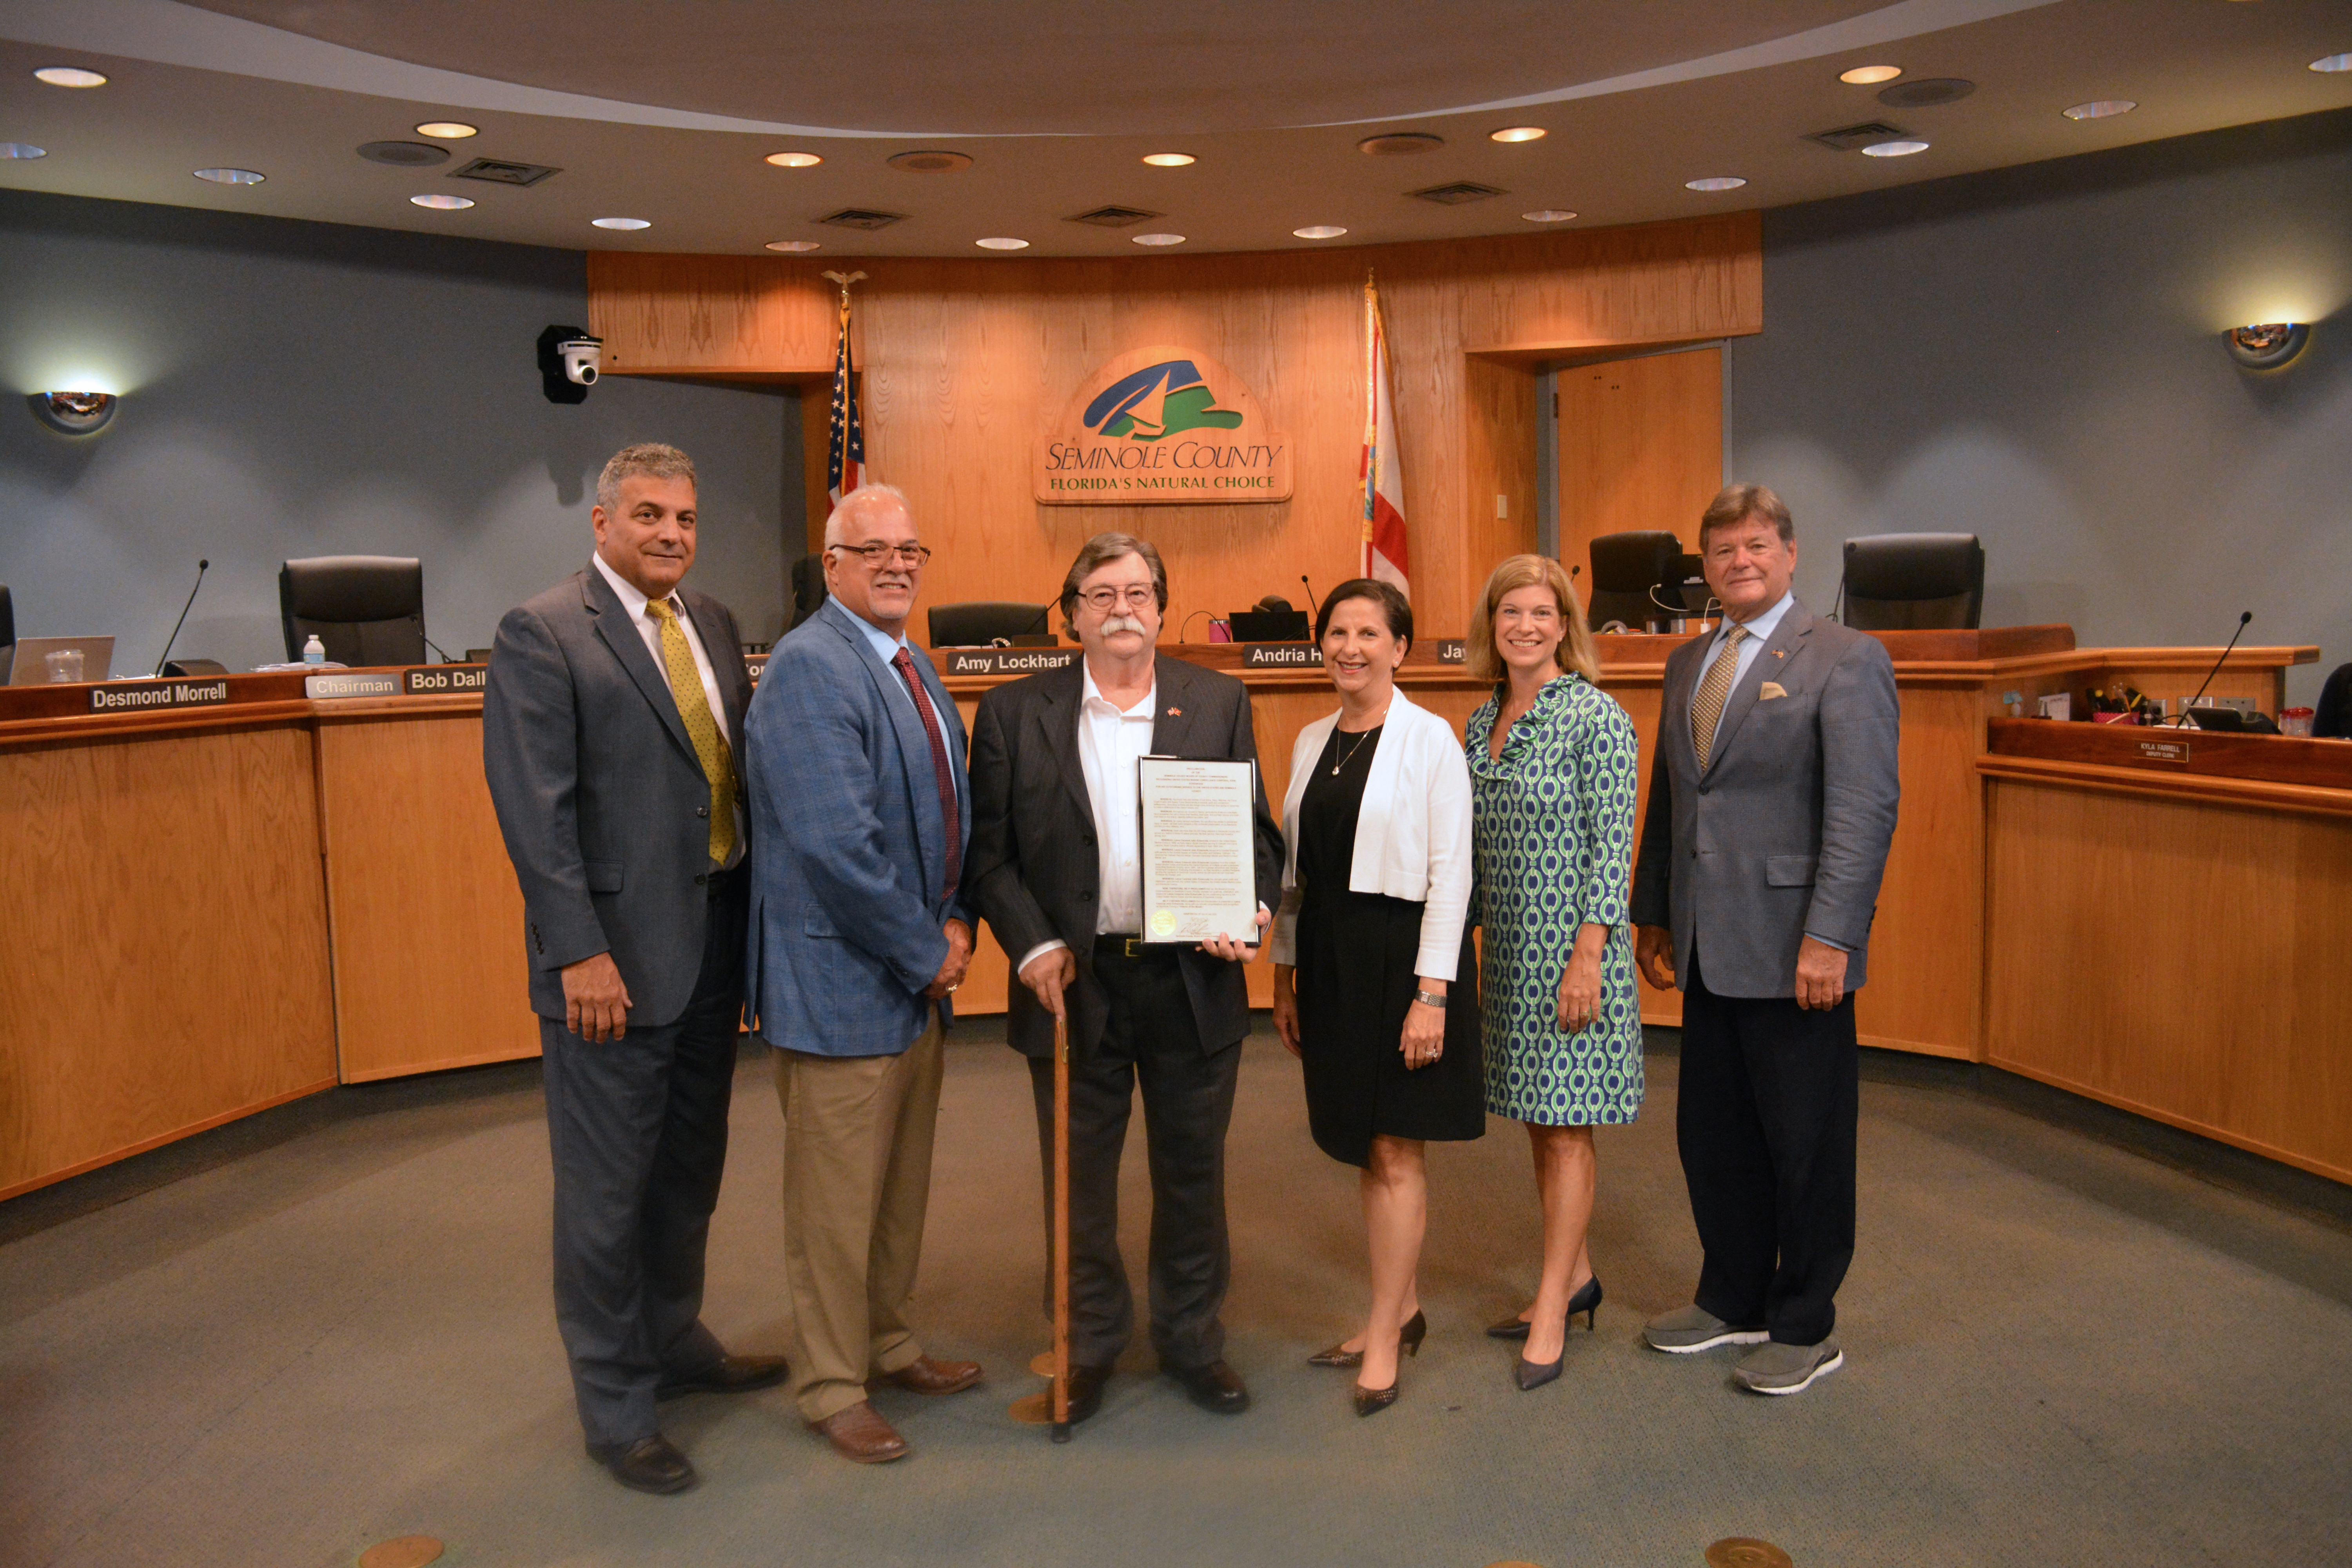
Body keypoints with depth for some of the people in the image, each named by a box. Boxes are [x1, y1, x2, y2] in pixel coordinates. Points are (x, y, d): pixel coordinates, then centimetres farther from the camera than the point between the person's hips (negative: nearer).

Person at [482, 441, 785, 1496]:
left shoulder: (713, 624, 11)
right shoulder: (542, 634, -10)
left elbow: (738, 770, 12)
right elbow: (535, 808, -15)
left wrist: (756, 925, 7)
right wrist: (581, 952, -19)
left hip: (716, 944, 7)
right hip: (615, 954, -7)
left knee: (689, 1169, 21)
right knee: (608, 1191, 6)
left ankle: (674, 1340, 41)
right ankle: (615, 1406, 22)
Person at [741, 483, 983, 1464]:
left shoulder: (913, 671, 12)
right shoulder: (809, 667, -18)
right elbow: (836, 844, -25)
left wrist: (955, 926, -1)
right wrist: (925, 953, -16)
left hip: (917, 978, 9)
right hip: (840, 985, -9)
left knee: (902, 1184, 21)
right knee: (838, 1197, 5)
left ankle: (887, 1345, 38)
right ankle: (830, 1387, 22)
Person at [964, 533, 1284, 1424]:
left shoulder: (1219, 704, 4)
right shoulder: (1015, 714, 1)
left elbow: (1256, 830, 6)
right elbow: (990, 851, 0)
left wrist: (1253, 908, -12)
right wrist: (1032, 947, -12)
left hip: (1194, 981, 1)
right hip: (1075, 983, -1)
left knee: (1193, 1171, 14)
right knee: (1080, 1177, 12)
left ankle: (1192, 1337, 33)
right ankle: (1089, 1344, 31)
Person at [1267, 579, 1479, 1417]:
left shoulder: (1430, 738, -8)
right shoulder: (1311, 741, 10)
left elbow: (1450, 873, -11)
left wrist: (1432, 991, -16)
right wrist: (1285, 973, 12)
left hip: (1402, 951, -6)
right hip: (1329, 957, 6)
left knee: (1396, 1150, 0)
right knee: (1367, 1149, 13)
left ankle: (1385, 1338, 10)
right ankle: (1403, 1308, 28)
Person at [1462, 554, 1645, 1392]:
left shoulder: (1596, 717, -10)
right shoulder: (1481, 723, 10)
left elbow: (1612, 847, -13)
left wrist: (1588, 956, -18)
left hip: (1570, 948, -7)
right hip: (1509, 947, 7)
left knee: (1567, 1126, -1)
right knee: (1539, 1121, 14)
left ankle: (1553, 1313, 8)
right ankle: (1576, 1276, 29)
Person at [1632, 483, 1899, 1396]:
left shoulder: (1846, 660, -7)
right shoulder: (1688, 664, 14)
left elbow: (1864, 812, -14)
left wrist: (1829, 938, -20)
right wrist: (1652, 915, 16)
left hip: (1794, 951, -6)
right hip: (1708, 948, 6)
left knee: (1807, 1144, 6)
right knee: (1712, 1137, 14)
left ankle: (1805, 1328, 22)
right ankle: (1732, 1301, 32)